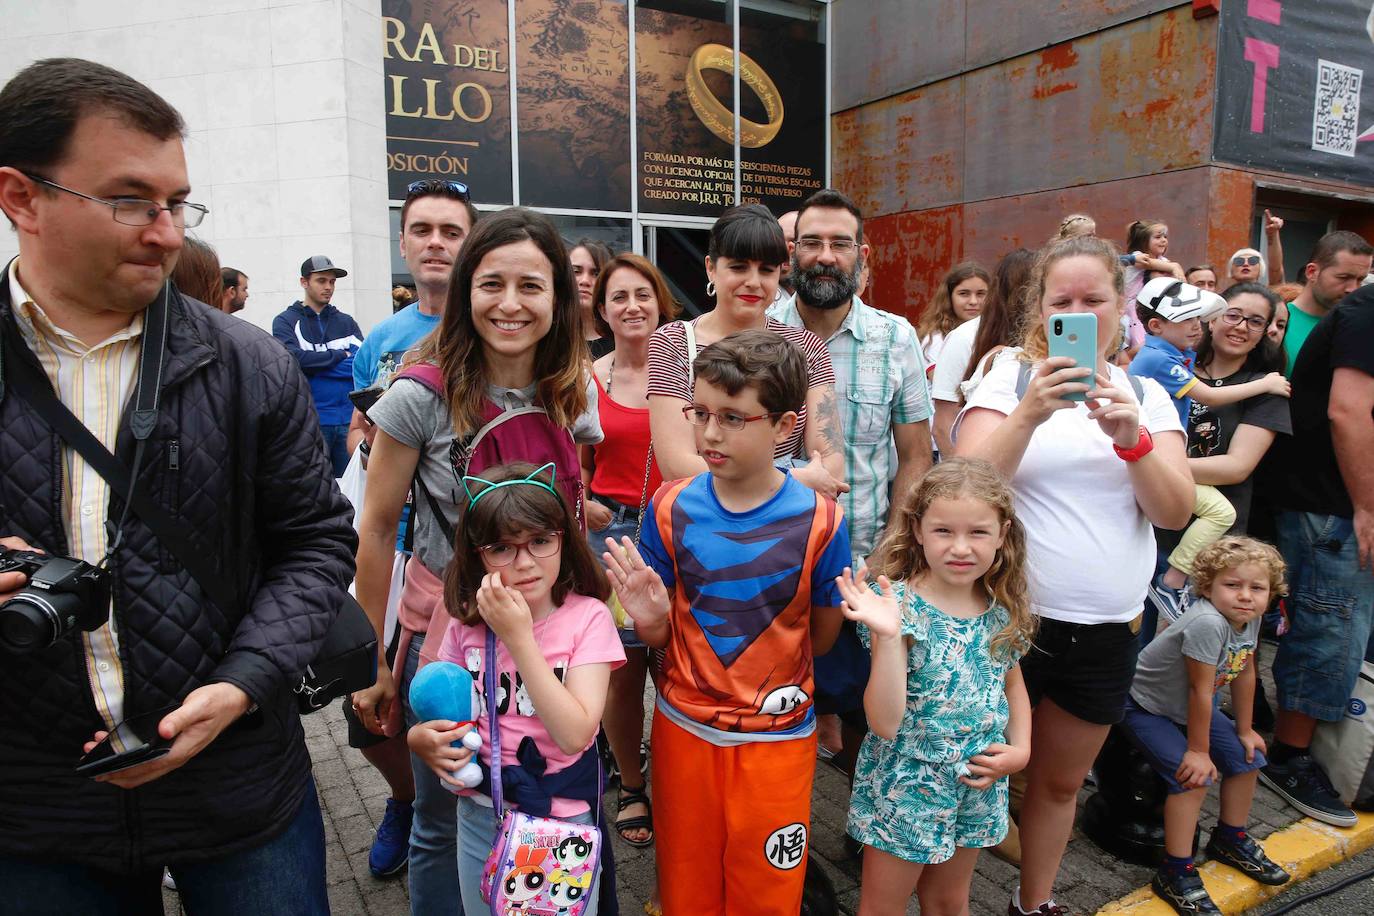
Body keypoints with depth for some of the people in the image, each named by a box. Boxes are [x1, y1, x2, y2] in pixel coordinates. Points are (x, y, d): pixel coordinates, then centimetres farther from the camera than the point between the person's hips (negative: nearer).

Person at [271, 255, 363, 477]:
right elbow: (293, 357, -14)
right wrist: (341, 355, -6)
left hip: (349, 419, 3)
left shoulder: (346, 322, 14)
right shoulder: (286, 321, 5)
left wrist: (314, 364, -9)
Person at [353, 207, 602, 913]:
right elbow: (378, 528, -8)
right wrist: (372, 661, -3)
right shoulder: (422, 394, -15)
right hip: (445, 622, -3)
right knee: (444, 823, 14)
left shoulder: (575, 393, -4)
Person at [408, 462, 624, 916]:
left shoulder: (587, 617, -16)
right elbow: (444, 712, 9)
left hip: (562, 820, -3)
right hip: (479, 818, 4)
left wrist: (519, 638, -28)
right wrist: (421, 738, -14)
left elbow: (574, 734, -25)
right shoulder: (467, 622, -5)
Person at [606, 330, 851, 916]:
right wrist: (649, 619, -22)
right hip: (683, 728, 2)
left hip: (777, 738, -1)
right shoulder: (671, 509, -9)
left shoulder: (818, 521, -15)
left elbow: (822, 636, -1)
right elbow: (662, 636, -4)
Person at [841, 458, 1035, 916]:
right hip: (906, 786, -4)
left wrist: (1021, 750, -2)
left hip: (975, 787, 5)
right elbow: (885, 723, -26)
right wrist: (888, 635, -37)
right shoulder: (902, 605, -22)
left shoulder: (1003, 611, -6)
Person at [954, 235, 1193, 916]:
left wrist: (1130, 437, -22)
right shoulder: (1009, 379, -4)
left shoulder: (1147, 395, 5)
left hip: (1107, 629, 4)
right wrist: (1029, 413, -30)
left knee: (1060, 782, 20)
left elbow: (1176, 512, -5)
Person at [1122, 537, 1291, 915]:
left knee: (1247, 758, 13)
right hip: (1145, 707, -9)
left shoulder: (1250, 620, -8)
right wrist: (1198, 750, -19)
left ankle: (1230, 840, 35)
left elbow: (1244, 673, 7)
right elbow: (1201, 689, -28)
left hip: (1187, 708, 9)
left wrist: (1244, 730, 13)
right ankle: (1176, 873, -9)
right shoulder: (1207, 623, -35)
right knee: (1194, 777, -20)